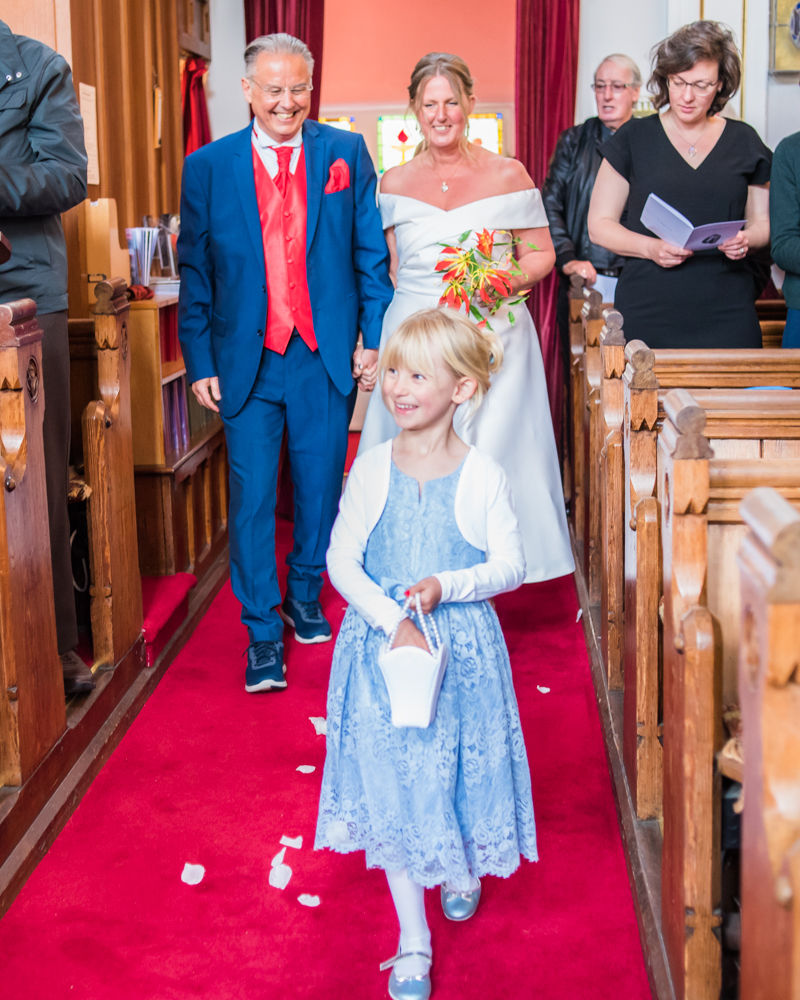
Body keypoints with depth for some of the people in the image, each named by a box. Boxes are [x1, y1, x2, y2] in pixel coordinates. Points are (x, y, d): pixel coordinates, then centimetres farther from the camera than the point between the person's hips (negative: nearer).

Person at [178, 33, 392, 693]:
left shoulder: (345, 153, 2)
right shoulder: (207, 167, 1)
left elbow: (371, 253, 5)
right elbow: (195, 273, 4)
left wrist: (373, 334, -2)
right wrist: (199, 363, 0)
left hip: (327, 359, 1)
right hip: (247, 361, -1)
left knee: (321, 491, 11)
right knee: (253, 497, -1)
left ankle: (304, 597, 34)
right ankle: (263, 633, 10)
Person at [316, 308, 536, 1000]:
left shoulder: (483, 475, -8)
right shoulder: (372, 468, -4)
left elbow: (510, 565, -6)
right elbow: (342, 559, -5)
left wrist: (446, 587, -22)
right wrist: (393, 620, -17)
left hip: (463, 646, -1)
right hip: (381, 643, 1)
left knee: (461, 767, 11)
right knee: (388, 782, 2)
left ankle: (465, 868, 47)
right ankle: (413, 943, 16)